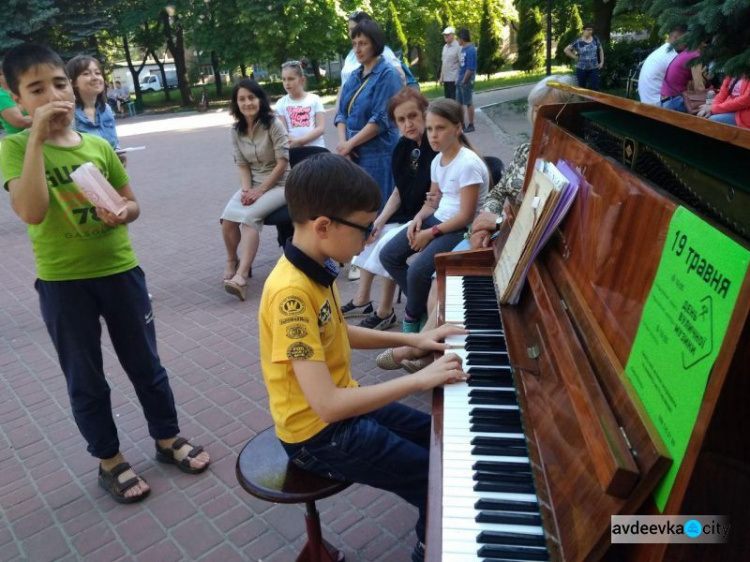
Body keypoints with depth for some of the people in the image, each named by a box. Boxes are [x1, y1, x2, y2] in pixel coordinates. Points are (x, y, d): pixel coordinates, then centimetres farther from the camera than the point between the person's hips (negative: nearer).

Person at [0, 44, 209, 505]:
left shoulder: (99, 146, 2)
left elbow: (133, 203, 9)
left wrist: (122, 214, -15)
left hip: (120, 270, 3)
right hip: (62, 283, -2)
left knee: (146, 364, 14)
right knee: (86, 381, 12)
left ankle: (168, 438, 34)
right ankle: (110, 460, 31)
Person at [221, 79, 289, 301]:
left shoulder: (273, 124, -12)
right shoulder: (236, 131, 5)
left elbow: (283, 163, -15)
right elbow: (242, 165, 5)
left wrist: (260, 190, -17)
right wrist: (246, 189, -14)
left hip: (279, 184, -5)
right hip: (252, 184, 5)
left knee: (249, 217, -30)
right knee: (228, 218, -19)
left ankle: (241, 275, -32)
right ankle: (232, 262, 8)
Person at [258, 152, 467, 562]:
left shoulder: (316, 268, -3)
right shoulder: (291, 293, -32)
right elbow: (327, 405, -35)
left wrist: (411, 339, 8)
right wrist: (419, 379, -28)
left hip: (341, 404, 9)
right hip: (318, 433, -9)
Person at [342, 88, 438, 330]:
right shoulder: (403, 148, 3)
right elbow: (399, 191, 9)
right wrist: (380, 220, -2)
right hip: (405, 215, 9)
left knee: (387, 244, -21)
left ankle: (385, 311, -4)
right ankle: (362, 300, 15)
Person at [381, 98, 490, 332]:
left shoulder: (468, 164, -20)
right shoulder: (437, 161, 6)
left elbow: (466, 216, -20)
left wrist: (431, 233, -16)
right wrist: (418, 218, -5)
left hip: (462, 229, -9)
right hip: (438, 218, 9)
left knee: (418, 270, -26)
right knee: (388, 255, -1)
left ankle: (413, 315, 5)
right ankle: (423, 303, 11)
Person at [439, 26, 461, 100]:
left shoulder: (458, 47, -9)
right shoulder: (445, 47, 14)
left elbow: (462, 64, -12)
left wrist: (459, 79, -17)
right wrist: (441, 77, 15)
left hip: (454, 79, -7)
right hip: (446, 79, 7)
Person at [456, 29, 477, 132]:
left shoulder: (471, 50, -15)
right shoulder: (463, 49, 11)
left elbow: (470, 69, -19)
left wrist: (463, 81, -16)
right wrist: (460, 80, 11)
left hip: (467, 81, -9)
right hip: (460, 81, 9)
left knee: (469, 103, 0)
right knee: (459, 103, 13)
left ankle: (471, 126, 9)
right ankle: (461, 124, 23)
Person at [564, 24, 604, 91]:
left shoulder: (595, 40, 4)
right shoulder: (578, 42, -6)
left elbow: (600, 50, 17)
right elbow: (566, 50, -5)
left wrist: (602, 62, 8)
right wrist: (575, 57, -7)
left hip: (594, 68, 2)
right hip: (581, 69, -2)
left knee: (595, 88, -7)